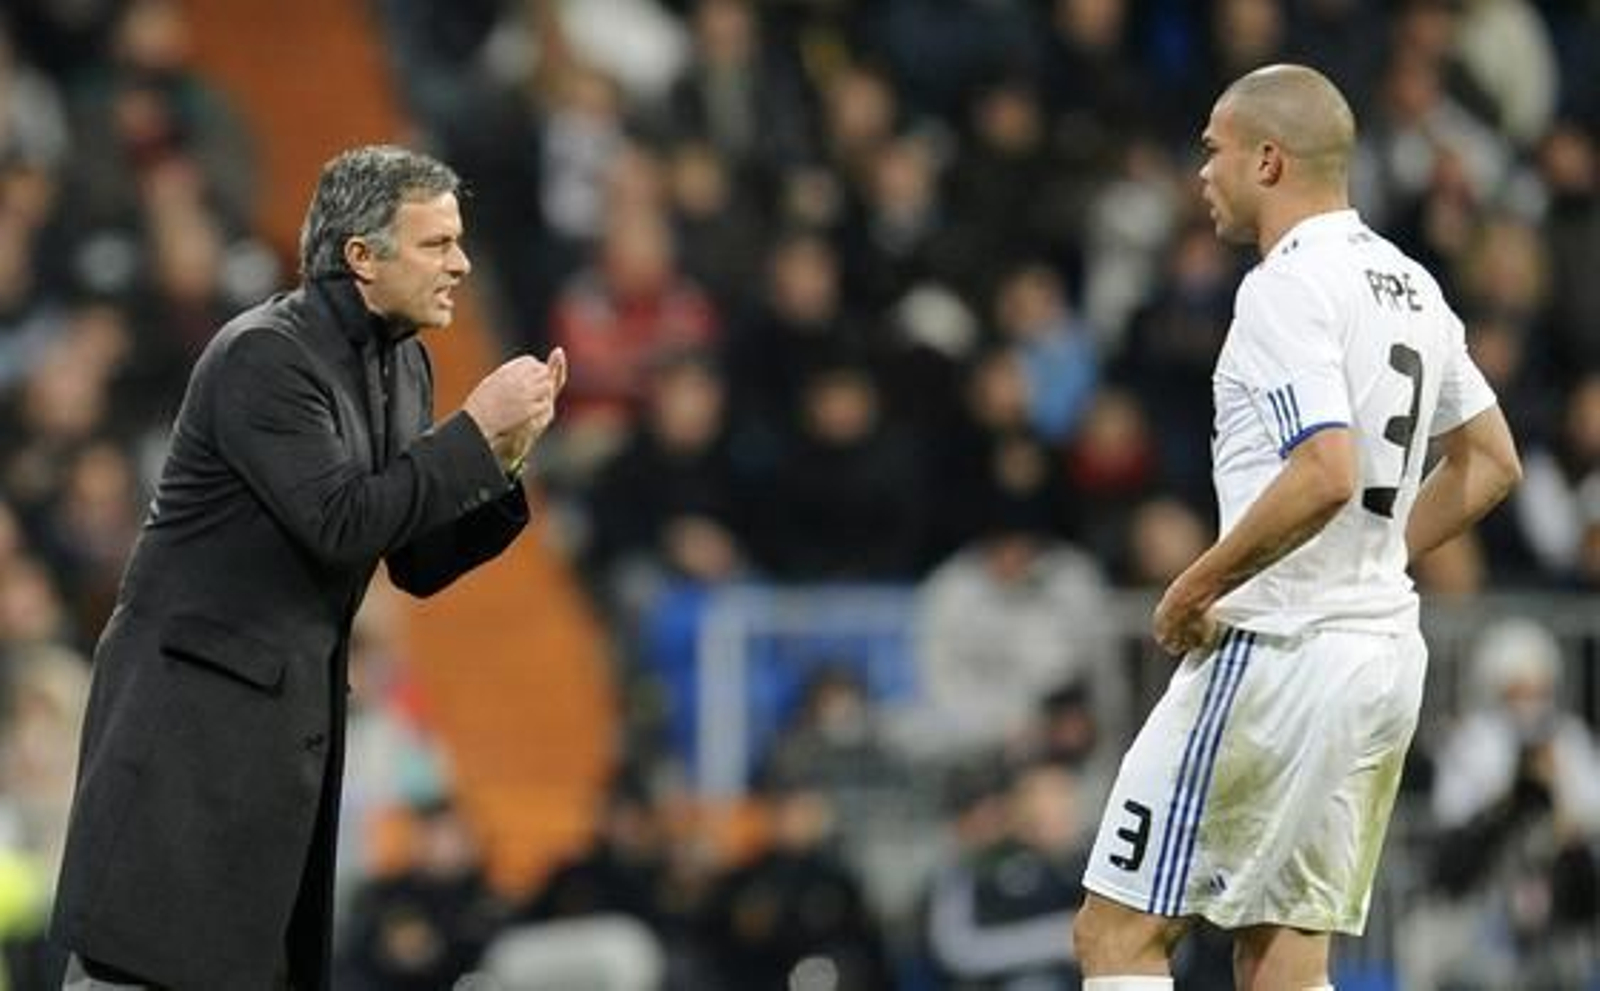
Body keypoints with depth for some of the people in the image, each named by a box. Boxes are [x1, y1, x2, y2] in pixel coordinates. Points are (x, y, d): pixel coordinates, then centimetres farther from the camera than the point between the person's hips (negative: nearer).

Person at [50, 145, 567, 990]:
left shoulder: (405, 366, 10)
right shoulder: (265, 355, -16)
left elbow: (419, 563, 12)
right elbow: (340, 522, -23)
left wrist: (502, 461, -4)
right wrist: (475, 429, -18)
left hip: (297, 708, 9)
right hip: (196, 703, -9)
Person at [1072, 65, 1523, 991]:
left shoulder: (1287, 288, -14)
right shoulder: (1406, 283, 15)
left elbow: (1328, 474, -25)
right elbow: (1491, 463, 23)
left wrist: (1198, 585, -15)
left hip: (1281, 649, -9)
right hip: (1388, 649, 9)